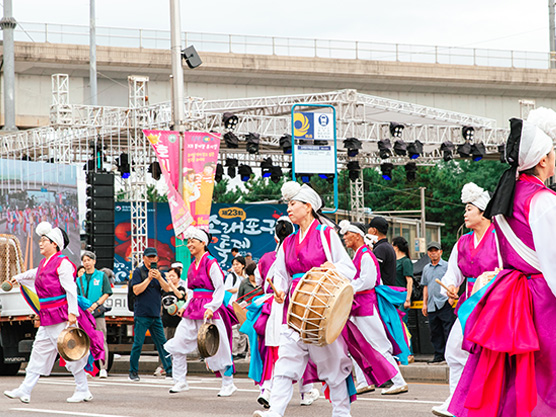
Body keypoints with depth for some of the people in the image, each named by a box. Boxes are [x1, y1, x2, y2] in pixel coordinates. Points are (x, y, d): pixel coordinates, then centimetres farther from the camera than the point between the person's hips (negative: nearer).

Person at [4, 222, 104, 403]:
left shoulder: (62, 263, -12)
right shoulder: (44, 263, 15)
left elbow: (71, 290, -18)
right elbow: (35, 274, 38)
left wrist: (72, 313, -25)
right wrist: (18, 278, 56)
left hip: (61, 317, -9)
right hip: (47, 319, 9)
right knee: (39, 350, 8)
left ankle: (83, 390, 5)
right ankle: (25, 390, 9)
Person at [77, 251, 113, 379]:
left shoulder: (102, 276, 8)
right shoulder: (80, 279, 16)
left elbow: (106, 294, 2)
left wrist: (96, 304, -12)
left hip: (98, 313, -3)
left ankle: (103, 368, -8)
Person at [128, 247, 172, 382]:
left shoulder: (159, 273, 14)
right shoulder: (138, 271, 0)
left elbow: (167, 289, 3)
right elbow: (136, 290, -10)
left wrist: (159, 278, -14)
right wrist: (149, 278, -16)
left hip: (156, 315, 4)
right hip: (142, 314, -4)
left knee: (162, 343, 4)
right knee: (138, 343, -4)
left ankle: (169, 370, 8)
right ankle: (133, 372, 5)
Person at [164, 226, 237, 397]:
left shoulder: (211, 264, -9)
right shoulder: (192, 266, 14)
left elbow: (220, 290, -13)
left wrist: (211, 307, -23)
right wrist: (186, 306, 10)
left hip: (208, 310, -8)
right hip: (193, 310, 8)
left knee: (217, 349, -1)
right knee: (177, 345, -2)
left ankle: (228, 384, 11)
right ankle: (180, 381, 5)